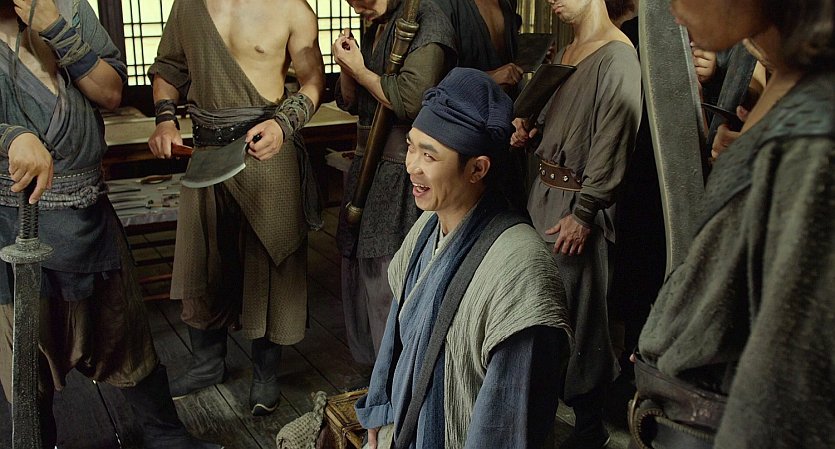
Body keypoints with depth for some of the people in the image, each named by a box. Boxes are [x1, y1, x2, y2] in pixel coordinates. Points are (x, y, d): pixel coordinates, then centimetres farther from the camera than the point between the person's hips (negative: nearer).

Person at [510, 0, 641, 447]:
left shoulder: (617, 57, -14)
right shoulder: (565, 53, 15)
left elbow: (613, 143, -20)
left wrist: (583, 214, -21)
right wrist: (528, 130, 5)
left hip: (577, 203, -8)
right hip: (544, 190, 8)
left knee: (580, 313, 1)